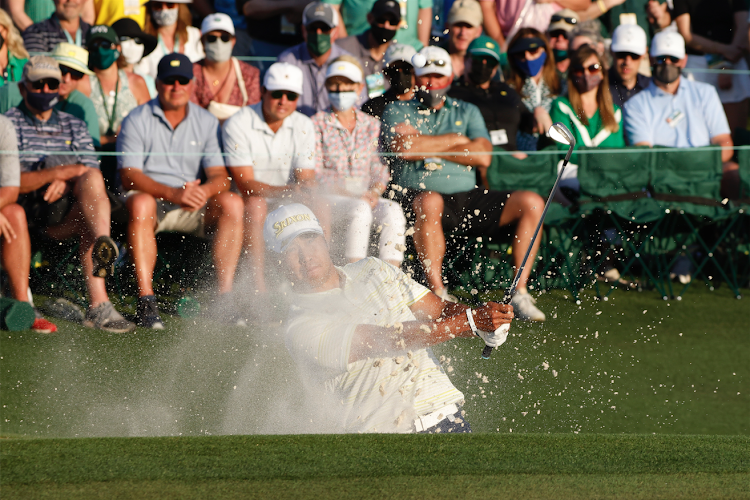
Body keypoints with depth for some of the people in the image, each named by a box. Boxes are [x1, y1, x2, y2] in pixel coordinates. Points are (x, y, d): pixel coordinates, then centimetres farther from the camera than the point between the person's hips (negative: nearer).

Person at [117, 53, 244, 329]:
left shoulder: (206, 122, 9)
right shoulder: (138, 120, -2)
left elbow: (220, 177, 1)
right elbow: (129, 176, -14)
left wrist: (204, 191, -25)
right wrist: (172, 194, -30)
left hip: (192, 211, 4)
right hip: (149, 195, -4)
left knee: (232, 203, -23)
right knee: (141, 204, -38)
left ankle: (224, 299, -25)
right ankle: (146, 302, -40)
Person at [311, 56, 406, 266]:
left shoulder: (372, 125, 16)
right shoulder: (318, 123, 4)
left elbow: (381, 171, 13)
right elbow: (315, 173, -3)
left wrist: (375, 192, -11)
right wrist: (352, 196, -16)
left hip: (366, 198, 3)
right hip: (329, 198, -3)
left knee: (392, 210, -28)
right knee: (360, 209, -35)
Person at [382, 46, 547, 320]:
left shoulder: (467, 112, 21)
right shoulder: (397, 111, 12)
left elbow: (483, 156, 4)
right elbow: (404, 146, -11)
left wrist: (429, 149, -2)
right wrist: (454, 139, 2)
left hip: (469, 198, 4)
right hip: (418, 193, -4)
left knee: (531, 203, -15)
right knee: (430, 202, -42)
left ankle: (520, 294, -16)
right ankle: (438, 294, -38)